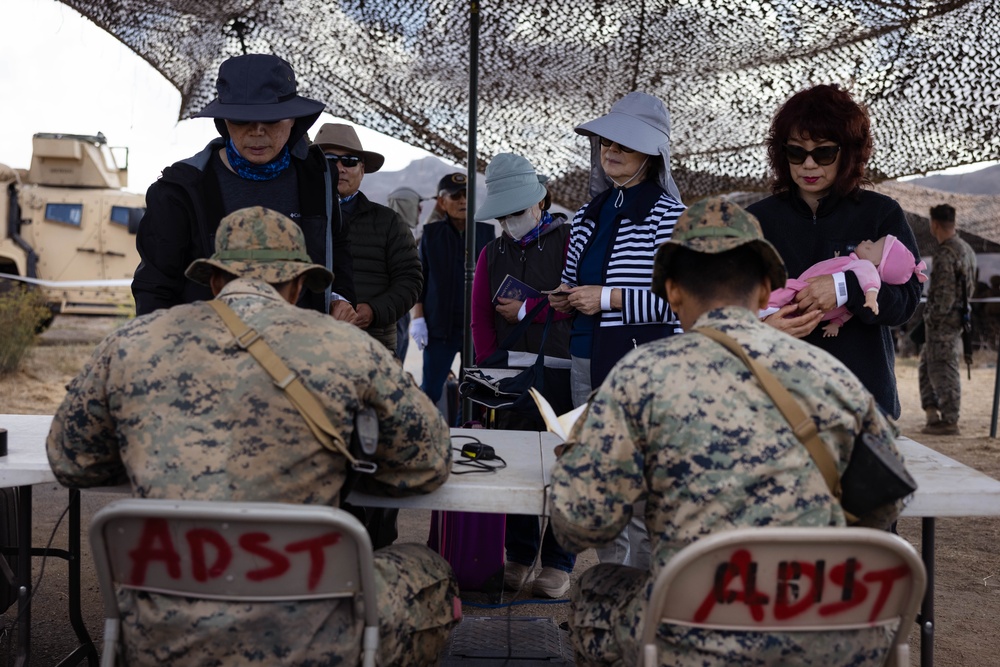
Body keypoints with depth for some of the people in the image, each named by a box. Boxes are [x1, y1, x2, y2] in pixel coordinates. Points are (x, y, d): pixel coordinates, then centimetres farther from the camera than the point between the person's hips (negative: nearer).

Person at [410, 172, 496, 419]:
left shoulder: (486, 232, 6)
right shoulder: (431, 233, 5)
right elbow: (419, 278, 6)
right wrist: (417, 318, -1)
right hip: (440, 323, -1)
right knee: (431, 390, -1)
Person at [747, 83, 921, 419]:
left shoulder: (882, 214, 6)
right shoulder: (757, 219, 8)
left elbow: (908, 297, -2)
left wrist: (846, 288, -19)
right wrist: (762, 326, -20)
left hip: (864, 391, 0)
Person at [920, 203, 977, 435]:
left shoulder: (945, 254, -19)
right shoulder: (966, 249, 12)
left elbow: (945, 293, -22)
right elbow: (969, 286, 17)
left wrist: (933, 317, -12)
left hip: (944, 320, -10)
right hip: (959, 315, 10)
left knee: (944, 369, -3)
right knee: (926, 365, 17)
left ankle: (950, 422, 2)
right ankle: (932, 414, 19)